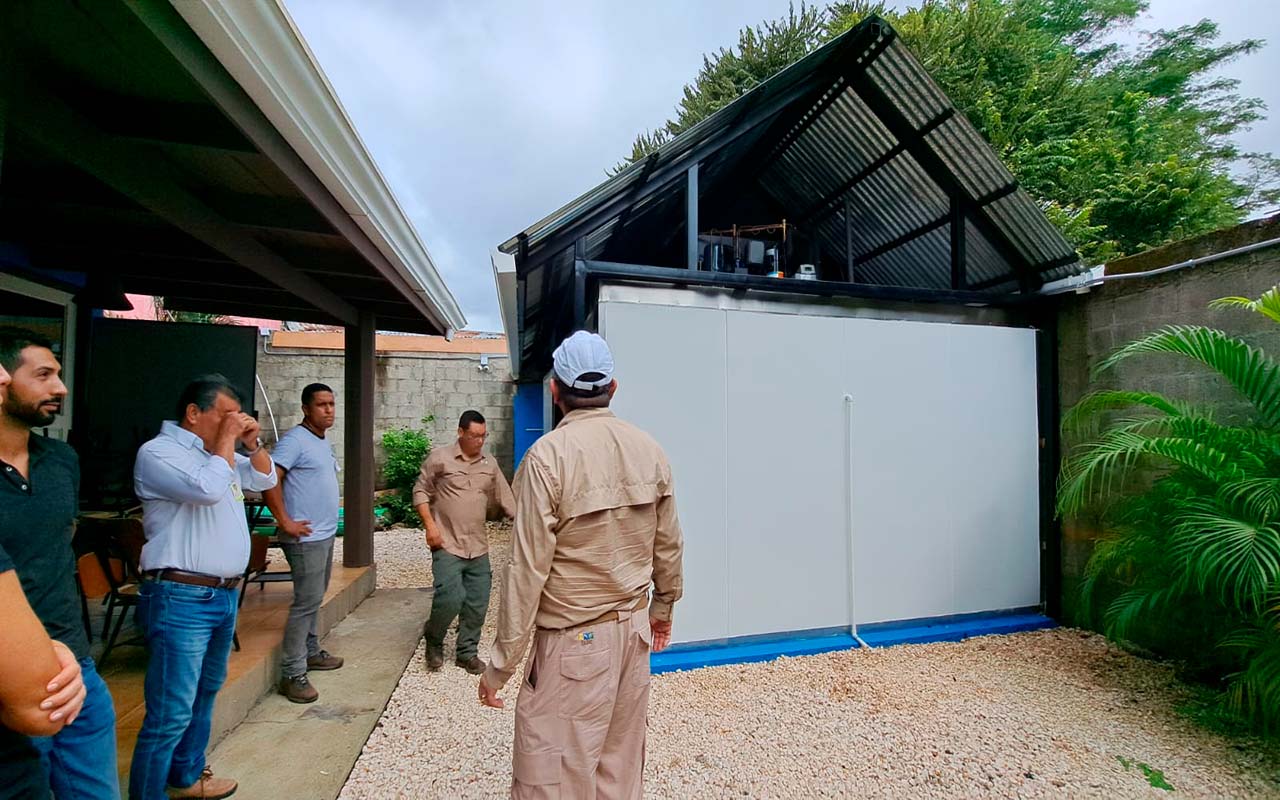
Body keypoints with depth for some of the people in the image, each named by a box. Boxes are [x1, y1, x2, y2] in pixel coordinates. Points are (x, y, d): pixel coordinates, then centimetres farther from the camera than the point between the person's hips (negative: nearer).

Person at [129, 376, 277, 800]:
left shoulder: (219, 453, 13)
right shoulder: (158, 452, -12)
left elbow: (265, 479, 22)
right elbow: (207, 489, -27)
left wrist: (251, 443, 6)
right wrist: (226, 440, -15)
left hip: (224, 595, 9)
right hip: (181, 600, -9)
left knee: (204, 693, 21)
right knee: (171, 714, -4)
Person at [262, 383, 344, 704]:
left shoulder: (323, 441, 12)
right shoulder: (295, 440, -16)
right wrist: (286, 522, -22)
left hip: (326, 533, 9)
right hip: (306, 537, -9)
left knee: (315, 599, 19)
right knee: (306, 602, -5)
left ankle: (310, 652, 33)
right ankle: (292, 674, 4)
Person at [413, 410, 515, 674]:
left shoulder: (490, 464, 8)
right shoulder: (440, 458, -4)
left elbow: (506, 499, 13)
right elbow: (420, 491, 0)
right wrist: (430, 525, -10)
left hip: (478, 547, 5)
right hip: (447, 545, -4)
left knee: (477, 604, 6)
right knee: (450, 598, -13)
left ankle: (467, 652, 25)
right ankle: (433, 640, 17)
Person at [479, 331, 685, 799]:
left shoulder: (549, 455, -17)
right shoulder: (649, 450, -1)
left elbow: (528, 569, -17)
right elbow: (668, 545, 6)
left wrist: (500, 664, -7)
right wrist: (664, 605, 22)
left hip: (574, 640, -5)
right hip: (635, 629, 6)